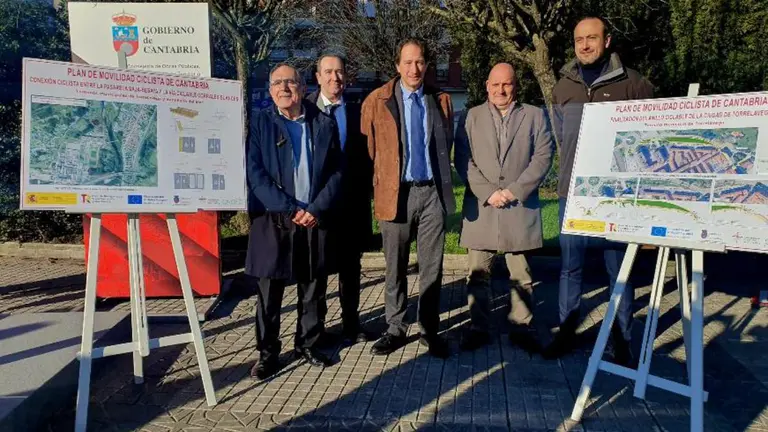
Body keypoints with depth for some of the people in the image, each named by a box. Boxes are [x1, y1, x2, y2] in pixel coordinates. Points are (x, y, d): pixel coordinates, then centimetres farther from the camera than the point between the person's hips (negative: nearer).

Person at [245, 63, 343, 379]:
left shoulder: (324, 124, 6)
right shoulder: (259, 123, 2)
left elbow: (336, 173, 3)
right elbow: (255, 173, -5)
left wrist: (316, 209, -9)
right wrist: (290, 209, -12)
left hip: (315, 219, 2)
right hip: (272, 220, -1)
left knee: (312, 289, 11)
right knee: (269, 291, 5)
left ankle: (307, 343, 29)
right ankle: (268, 353, 19)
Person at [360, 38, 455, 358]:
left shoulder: (441, 100, 8)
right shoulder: (376, 101, 0)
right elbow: (369, 149, 3)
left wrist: (441, 180, 13)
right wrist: (380, 183, 3)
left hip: (432, 192, 2)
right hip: (395, 193, -1)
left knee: (432, 268, 7)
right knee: (395, 268, 9)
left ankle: (430, 330, 20)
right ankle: (395, 330, 22)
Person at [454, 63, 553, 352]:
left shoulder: (535, 116, 10)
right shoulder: (472, 116, 10)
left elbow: (543, 157, 1)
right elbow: (463, 160, 2)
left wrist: (515, 190, -10)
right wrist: (488, 192, -9)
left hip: (520, 208, 0)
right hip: (480, 207, 1)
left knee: (521, 274, 5)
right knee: (478, 273, 5)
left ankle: (521, 328, 17)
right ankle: (478, 329, 15)